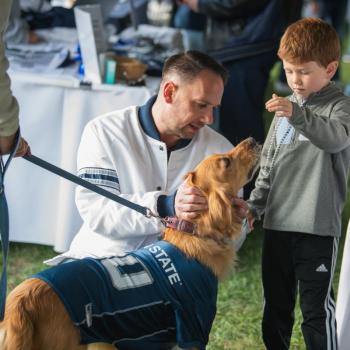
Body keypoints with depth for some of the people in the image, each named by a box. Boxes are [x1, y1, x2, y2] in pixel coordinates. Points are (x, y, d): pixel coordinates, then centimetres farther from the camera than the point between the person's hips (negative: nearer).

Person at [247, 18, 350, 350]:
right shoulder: (285, 107, 15)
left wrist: (296, 114, -42)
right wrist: (255, 206, 9)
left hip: (318, 227, -6)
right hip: (277, 225, 6)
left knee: (316, 309, -3)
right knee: (275, 306, 13)